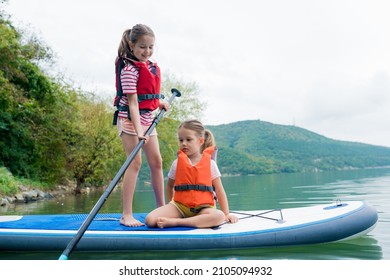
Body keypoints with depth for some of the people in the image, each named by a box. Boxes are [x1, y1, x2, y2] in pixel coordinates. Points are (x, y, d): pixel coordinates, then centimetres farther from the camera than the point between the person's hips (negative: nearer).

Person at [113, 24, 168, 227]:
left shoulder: (152, 66, 10)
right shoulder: (129, 69, -16)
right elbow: (132, 102, -23)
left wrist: (159, 102, 10)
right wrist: (138, 130, -29)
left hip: (147, 118, 8)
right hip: (130, 119, -8)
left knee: (156, 162, 8)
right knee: (135, 163, -12)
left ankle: (162, 208, 18)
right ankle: (126, 215, -7)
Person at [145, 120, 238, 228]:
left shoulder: (210, 163, 2)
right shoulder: (177, 163, 7)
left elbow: (219, 190, 3)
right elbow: (170, 186, 20)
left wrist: (226, 214, 0)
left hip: (202, 207, -1)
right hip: (179, 205, 1)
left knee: (219, 217, -35)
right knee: (150, 220, -24)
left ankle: (175, 221, -29)